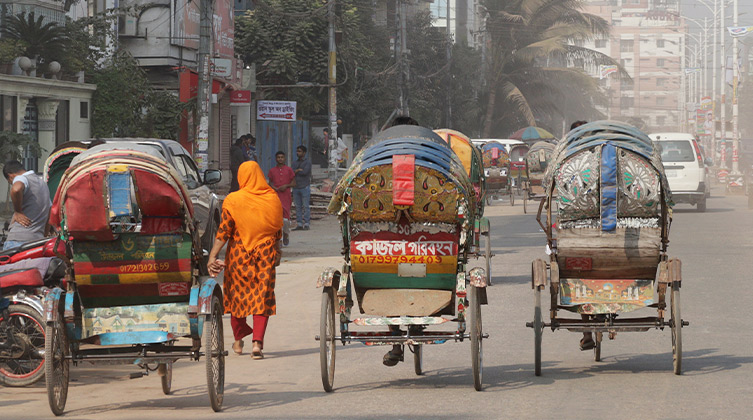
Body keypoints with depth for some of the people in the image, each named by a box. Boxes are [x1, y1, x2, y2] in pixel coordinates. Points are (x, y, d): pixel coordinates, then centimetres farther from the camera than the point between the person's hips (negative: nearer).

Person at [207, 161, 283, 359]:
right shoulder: (273, 199, -1)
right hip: (265, 254, 1)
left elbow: (224, 231, -12)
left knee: (237, 294, 15)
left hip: (239, 254, -1)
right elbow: (277, 231, 10)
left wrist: (212, 256, -9)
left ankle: (238, 340, 27)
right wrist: (276, 250, 25)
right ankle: (257, 342, -11)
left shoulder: (234, 200, -9)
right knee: (262, 297, 3)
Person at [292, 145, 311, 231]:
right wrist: (298, 170, -14)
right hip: (296, 188, 5)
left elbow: (305, 172, -16)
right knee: (298, 207, 4)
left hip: (305, 187, -5)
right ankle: (299, 224, 5)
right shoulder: (295, 163, 16)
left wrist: (295, 172, -3)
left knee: (305, 206, -5)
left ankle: (306, 224, -5)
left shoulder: (307, 162, -1)